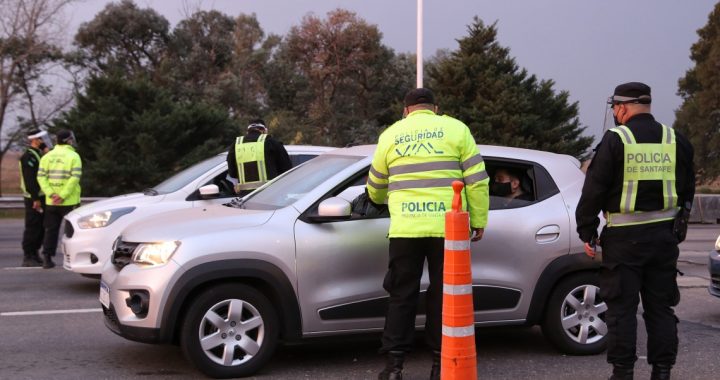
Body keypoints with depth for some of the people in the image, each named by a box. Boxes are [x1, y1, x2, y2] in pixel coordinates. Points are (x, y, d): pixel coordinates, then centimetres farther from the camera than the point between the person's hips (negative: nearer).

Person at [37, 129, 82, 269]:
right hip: (69, 201, -4)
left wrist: (51, 194, -9)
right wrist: (63, 196, -17)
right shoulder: (74, 156, -6)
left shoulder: (47, 156, 8)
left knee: (51, 230, 10)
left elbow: (41, 177, -1)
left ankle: (47, 258, 7)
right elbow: (74, 178, -18)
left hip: (51, 201, 4)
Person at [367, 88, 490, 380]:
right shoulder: (455, 129, 5)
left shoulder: (390, 135, 12)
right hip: (447, 227, -1)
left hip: (405, 228, 1)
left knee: (402, 295, 8)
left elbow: (375, 189, 22)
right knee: (443, 295, 8)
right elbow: (477, 180, 0)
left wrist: (384, 200, 44)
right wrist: (479, 221, 7)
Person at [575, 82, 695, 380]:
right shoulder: (676, 141, 7)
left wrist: (587, 232, -1)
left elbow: (594, 190, -8)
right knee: (661, 306, 11)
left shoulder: (615, 140, -8)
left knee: (622, 307, 2)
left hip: (624, 237, -5)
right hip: (663, 235, 5)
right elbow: (687, 190, 14)